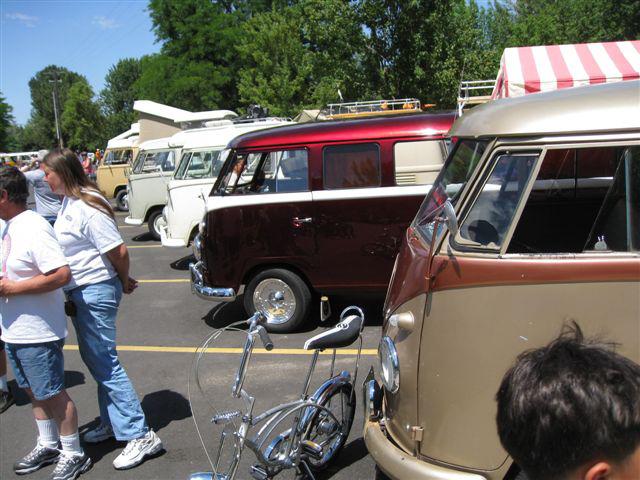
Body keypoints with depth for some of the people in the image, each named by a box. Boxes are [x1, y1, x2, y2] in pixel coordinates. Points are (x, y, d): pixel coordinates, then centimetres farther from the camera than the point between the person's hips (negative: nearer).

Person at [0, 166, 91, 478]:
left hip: (37, 333, -9)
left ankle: (73, 454, 19)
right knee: (34, 392, 20)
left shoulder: (33, 229, -21)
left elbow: (62, 274, -28)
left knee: (53, 394, 4)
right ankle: (47, 445, 37)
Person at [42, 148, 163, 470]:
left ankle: (140, 436, 3)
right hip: (81, 293, 10)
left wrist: (124, 282, -5)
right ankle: (111, 423, 34)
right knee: (95, 359, 18)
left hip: (95, 293, -10)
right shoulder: (68, 202, 9)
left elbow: (118, 251, -23)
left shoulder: (87, 207, -21)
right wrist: (122, 283, 11)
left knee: (104, 363, -5)